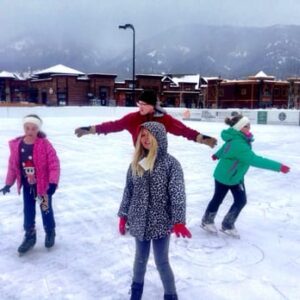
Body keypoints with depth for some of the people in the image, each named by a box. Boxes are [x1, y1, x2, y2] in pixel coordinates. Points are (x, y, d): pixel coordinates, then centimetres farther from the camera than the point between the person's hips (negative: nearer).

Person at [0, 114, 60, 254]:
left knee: (46, 209, 12)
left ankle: (50, 233, 33)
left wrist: (53, 182, -25)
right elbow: (13, 165, 4)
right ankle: (30, 236, 30)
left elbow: (54, 165, -18)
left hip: (43, 184, -4)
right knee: (28, 211, 14)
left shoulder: (45, 144, -19)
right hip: (27, 185, 4)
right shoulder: (16, 145, -6)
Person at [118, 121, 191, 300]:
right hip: (140, 221, 4)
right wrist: (123, 216, 11)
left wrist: (178, 221, -24)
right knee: (140, 258, 20)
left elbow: (178, 193, -17)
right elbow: (129, 190, 9)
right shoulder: (136, 163, 2)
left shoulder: (170, 163, -12)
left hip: (161, 222, -4)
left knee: (162, 262, 6)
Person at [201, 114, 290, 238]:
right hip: (224, 177, -9)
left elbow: (226, 146, 13)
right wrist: (278, 166, -43)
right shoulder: (238, 144, -38)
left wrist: (217, 155, 34)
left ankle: (228, 225, 27)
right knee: (218, 199, 9)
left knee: (241, 201, 10)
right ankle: (207, 221, 33)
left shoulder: (239, 139, -8)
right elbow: (255, 160, -43)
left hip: (236, 177, 9)